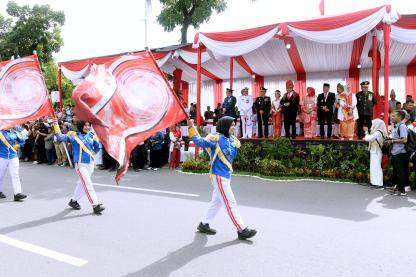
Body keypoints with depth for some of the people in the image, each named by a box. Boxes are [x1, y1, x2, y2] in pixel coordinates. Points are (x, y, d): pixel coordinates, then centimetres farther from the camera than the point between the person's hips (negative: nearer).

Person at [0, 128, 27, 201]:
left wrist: (17, 145, 1)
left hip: (13, 157, 2)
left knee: (15, 175, -4)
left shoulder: (14, 132, 4)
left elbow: (22, 141, 15)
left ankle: (17, 193, -5)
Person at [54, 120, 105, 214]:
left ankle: (73, 201, 36)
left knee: (82, 183, 18)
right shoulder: (73, 135, -6)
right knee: (88, 184, -9)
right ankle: (95, 205, -6)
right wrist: (56, 126, -26)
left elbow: (97, 147, 18)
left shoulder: (91, 136, 4)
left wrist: (92, 154, 9)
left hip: (91, 163, 5)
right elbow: (61, 137, -17)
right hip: (80, 164, -5)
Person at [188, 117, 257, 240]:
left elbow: (232, 155, 12)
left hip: (227, 175, 9)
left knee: (217, 201, 18)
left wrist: (235, 144, -1)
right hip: (218, 175, -9)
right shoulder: (216, 138, -14)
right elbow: (200, 142, -21)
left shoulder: (232, 140, 10)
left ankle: (204, 224, 32)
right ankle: (242, 230, 5)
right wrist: (191, 127, -28)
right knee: (230, 203, -3)